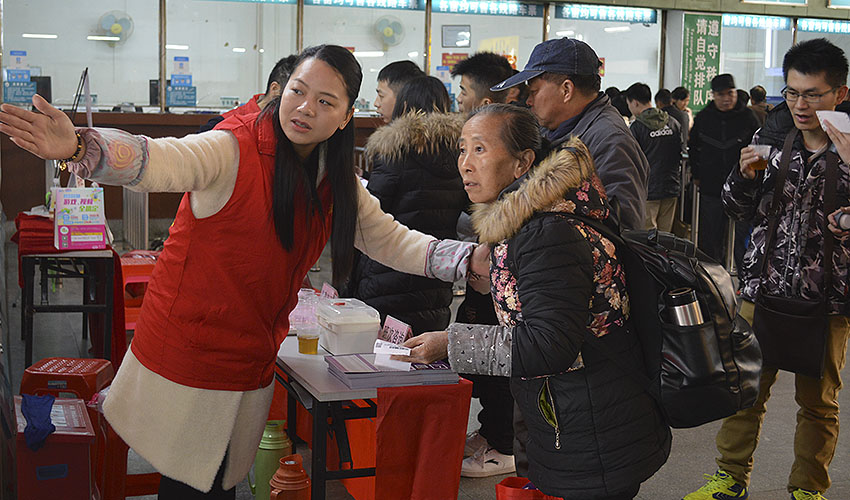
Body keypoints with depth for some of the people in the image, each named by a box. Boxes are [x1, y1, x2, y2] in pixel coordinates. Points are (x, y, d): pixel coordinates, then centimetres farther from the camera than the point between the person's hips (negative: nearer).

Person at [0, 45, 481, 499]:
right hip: (188, 351, -6)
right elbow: (157, 160, -34)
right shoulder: (235, 150, -18)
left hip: (253, 362, 6)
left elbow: (391, 239, 8)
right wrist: (79, 147, -54)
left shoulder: (336, 181, 3)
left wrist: (471, 260, -3)